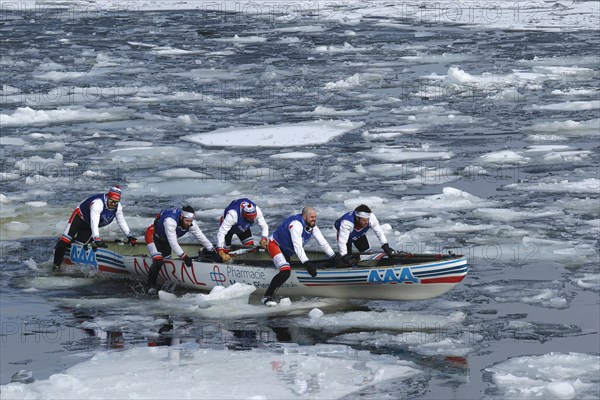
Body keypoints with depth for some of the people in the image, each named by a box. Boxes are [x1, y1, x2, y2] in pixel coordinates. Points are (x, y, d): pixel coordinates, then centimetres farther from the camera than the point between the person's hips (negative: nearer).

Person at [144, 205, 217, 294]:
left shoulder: (191, 223, -21)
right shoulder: (170, 221, -42)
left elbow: (200, 236, -8)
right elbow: (173, 243, -41)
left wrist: (211, 250, -7)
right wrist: (184, 256, -42)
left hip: (164, 238, 8)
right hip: (153, 235, -8)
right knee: (158, 261, -20)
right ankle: (150, 286, -9)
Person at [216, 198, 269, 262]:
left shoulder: (257, 210, -34)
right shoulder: (232, 214, -47)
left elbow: (264, 226, -21)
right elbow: (221, 233, -46)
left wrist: (264, 239, -41)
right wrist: (220, 252, -53)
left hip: (243, 227, 4)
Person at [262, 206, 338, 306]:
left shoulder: (312, 226, -5)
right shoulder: (296, 224, -31)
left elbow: (323, 242, -3)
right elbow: (298, 246, -38)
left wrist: (334, 257, -11)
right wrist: (307, 263, -45)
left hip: (287, 251, 10)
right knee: (285, 272, -27)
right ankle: (266, 297, -23)